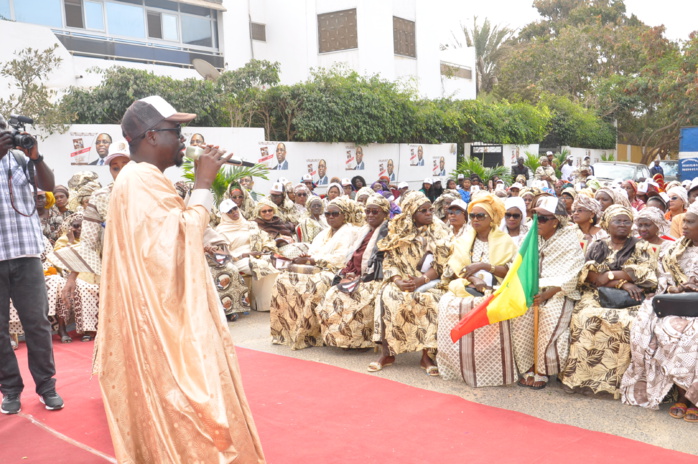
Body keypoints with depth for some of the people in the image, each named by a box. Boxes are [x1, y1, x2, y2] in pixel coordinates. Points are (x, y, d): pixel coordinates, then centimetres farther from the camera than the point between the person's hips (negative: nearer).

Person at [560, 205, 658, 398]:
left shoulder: (641, 248, 11)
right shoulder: (596, 248, 14)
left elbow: (647, 278, -3)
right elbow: (588, 276, 0)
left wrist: (610, 275, -7)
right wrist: (622, 283, -12)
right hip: (597, 297, 1)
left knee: (626, 322, -34)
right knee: (584, 318, -31)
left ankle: (617, 380, -24)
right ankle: (583, 377, -24)